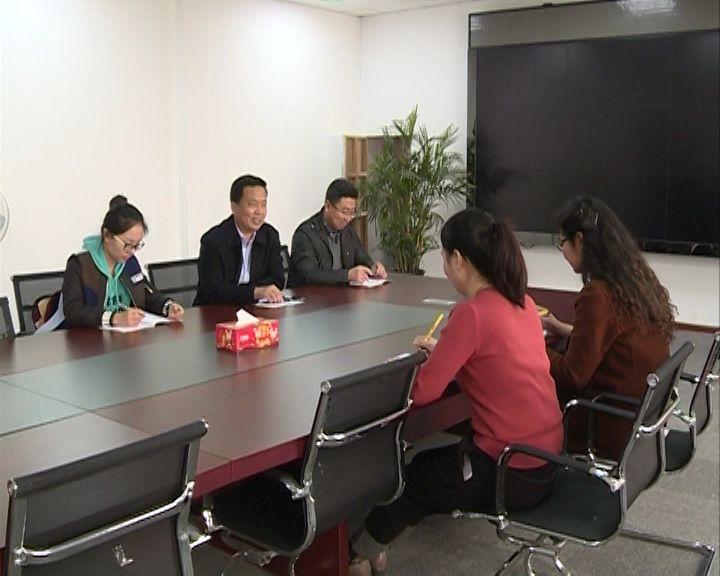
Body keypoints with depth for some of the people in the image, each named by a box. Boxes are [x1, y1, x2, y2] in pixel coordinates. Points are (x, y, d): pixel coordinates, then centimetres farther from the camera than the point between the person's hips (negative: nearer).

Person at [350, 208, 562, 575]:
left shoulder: (471, 312, -22)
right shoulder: (522, 302, 2)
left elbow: (421, 392, -18)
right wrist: (443, 350, 13)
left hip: (511, 474, -8)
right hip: (545, 458, 8)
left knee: (408, 476, 18)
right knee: (430, 462, 27)